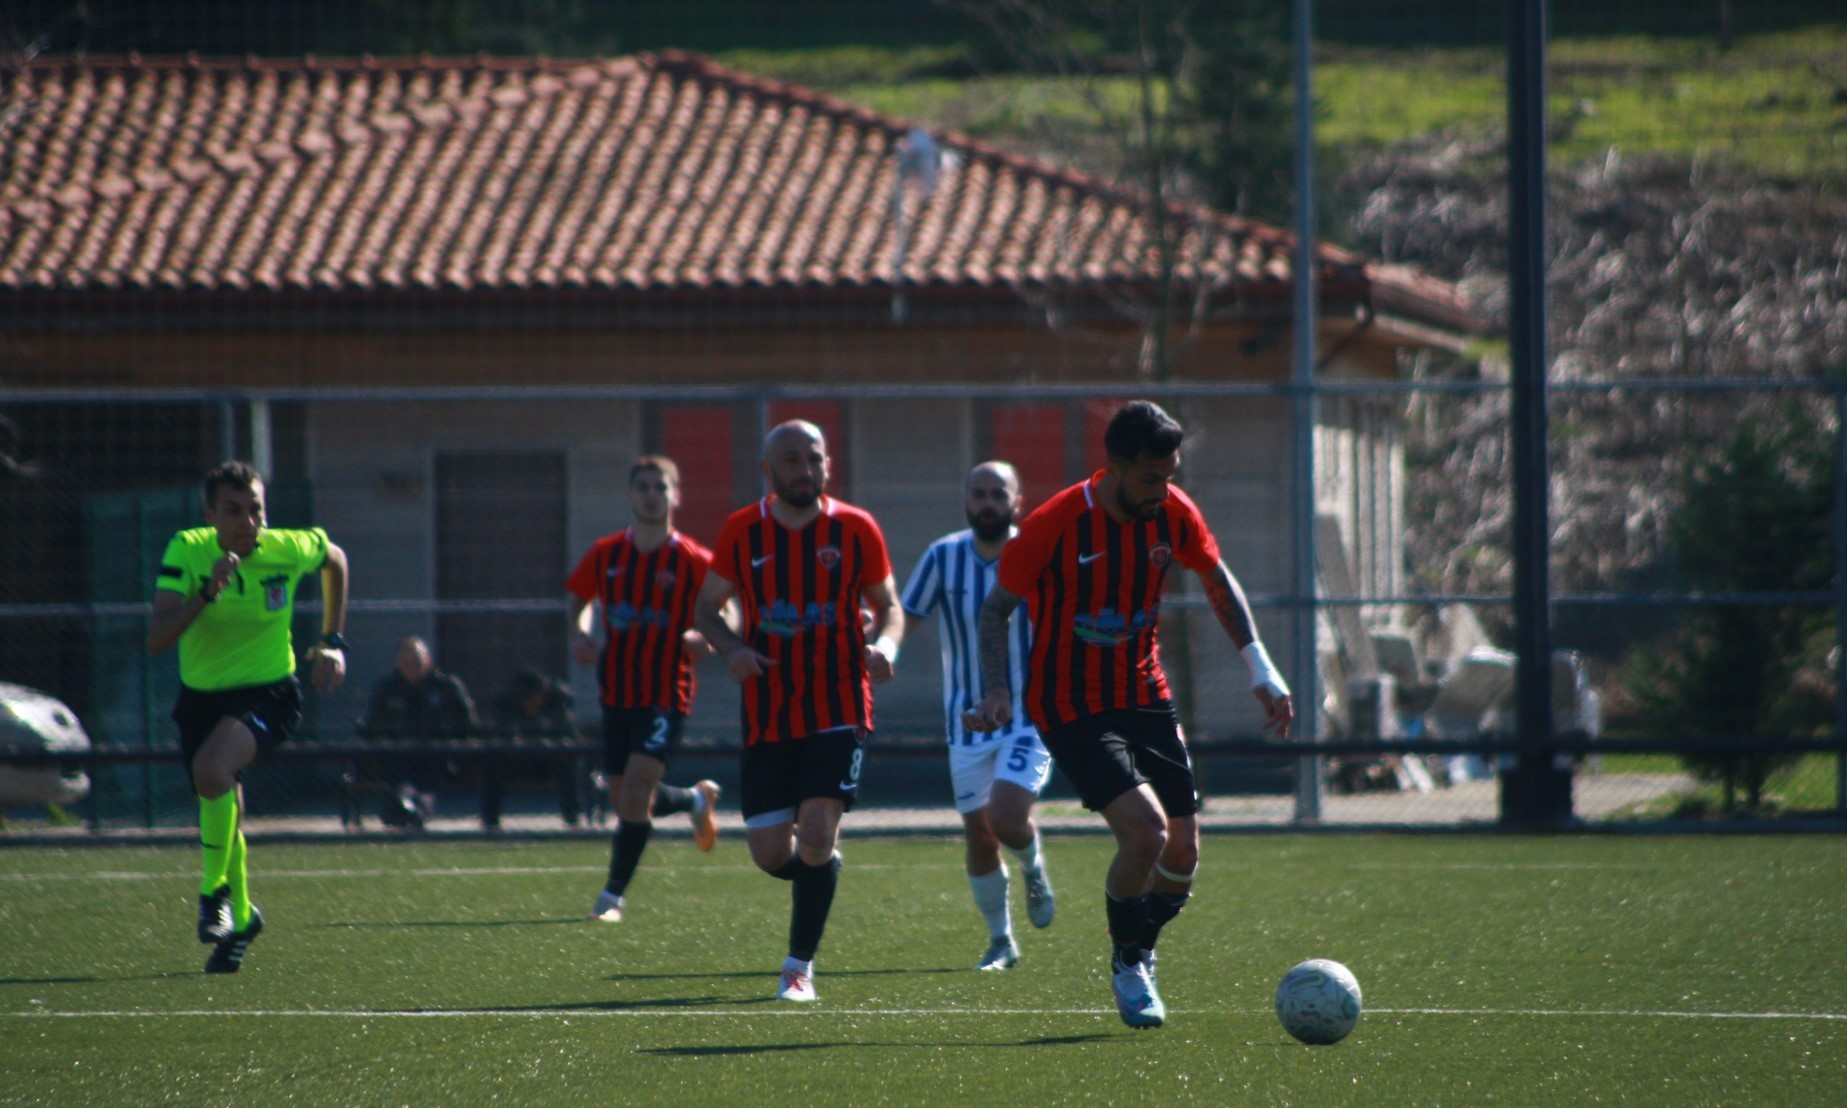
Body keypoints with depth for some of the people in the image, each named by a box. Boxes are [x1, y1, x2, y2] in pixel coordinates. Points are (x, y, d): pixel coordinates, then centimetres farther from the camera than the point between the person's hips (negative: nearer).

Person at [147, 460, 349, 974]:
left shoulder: (290, 549, -14)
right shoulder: (187, 551, -17)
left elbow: (335, 559, 12)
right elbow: (156, 639, -27)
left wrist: (333, 642, 12)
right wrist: (208, 591, -40)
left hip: (268, 695, -3)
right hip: (201, 696, 3)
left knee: (212, 769, -31)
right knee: (223, 814, 14)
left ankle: (216, 891, -11)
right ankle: (240, 918, 41)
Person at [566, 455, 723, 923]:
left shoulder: (694, 562, -7)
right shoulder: (606, 554, 4)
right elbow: (580, 599, 18)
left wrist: (705, 639, -19)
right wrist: (580, 634, -3)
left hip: (666, 692, -5)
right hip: (617, 691, 5)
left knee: (636, 788, -17)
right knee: (625, 799, 11)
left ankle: (613, 896, -10)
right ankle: (697, 800, 43)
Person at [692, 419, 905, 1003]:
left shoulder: (855, 529, 0)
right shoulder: (742, 532, 2)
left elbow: (889, 608, 10)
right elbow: (707, 608, 12)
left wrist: (884, 645, -13)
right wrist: (732, 648, -9)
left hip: (838, 713, -2)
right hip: (766, 718, 2)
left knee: (816, 836, -15)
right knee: (770, 852, 0)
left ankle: (799, 967, -1)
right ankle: (823, 868, 36)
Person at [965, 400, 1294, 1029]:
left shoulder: (1173, 514, -4)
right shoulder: (1056, 525, -19)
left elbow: (1218, 583, 14)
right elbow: (997, 607, -6)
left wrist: (1261, 670, 9)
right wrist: (997, 690, -20)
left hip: (1144, 697, 5)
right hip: (1072, 710, -5)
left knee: (1181, 855, 2)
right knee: (1146, 830, -22)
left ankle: (1139, 952, 32)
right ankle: (1128, 966, 3)